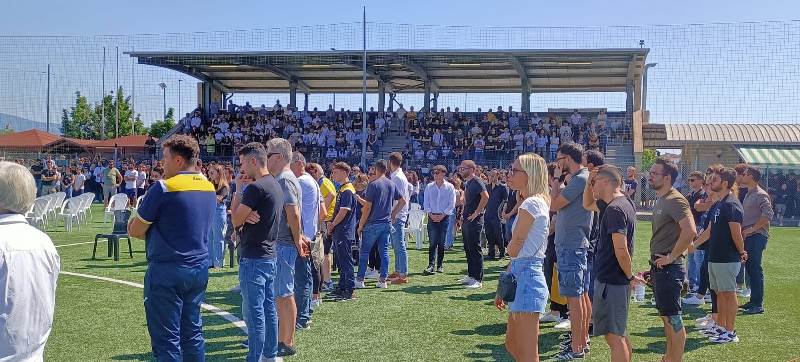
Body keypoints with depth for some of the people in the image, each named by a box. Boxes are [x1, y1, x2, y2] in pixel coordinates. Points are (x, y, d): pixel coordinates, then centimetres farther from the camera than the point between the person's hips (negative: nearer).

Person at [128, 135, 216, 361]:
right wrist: (155, 229, 9)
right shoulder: (209, 187, 7)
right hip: (199, 269, 7)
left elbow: (135, 231, -6)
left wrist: (149, 229, 11)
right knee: (193, 332, 14)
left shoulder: (164, 188, -14)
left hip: (168, 271, -7)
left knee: (167, 339, 1)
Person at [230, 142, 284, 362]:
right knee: (268, 309, 14)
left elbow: (235, 220, -12)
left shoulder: (255, 187, -18)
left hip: (253, 258, -9)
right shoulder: (275, 185, 12)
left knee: (254, 313, -2)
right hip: (270, 256, 9)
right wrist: (246, 219, -5)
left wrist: (238, 190, -4)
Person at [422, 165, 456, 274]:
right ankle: (431, 265, -9)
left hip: (444, 217, -1)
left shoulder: (450, 187, 0)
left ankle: (440, 265, 11)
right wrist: (430, 214, -6)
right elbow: (426, 202, 7)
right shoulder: (429, 187, 7)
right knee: (432, 242, -6)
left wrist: (443, 215, -8)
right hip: (432, 217, 1)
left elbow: (452, 204, -1)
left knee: (442, 243, 3)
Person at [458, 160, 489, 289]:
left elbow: (485, 196, -28)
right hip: (466, 220, 10)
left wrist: (476, 213, -23)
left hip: (474, 221, -10)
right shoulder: (467, 183, 15)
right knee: (468, 249, 14)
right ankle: (471, 275, 24)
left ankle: (478, 279, 1)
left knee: (475, 249, -5)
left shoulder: (477, 182, -14)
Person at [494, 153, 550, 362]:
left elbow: (513, 249, -14)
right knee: (512, 345, 20)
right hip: (522, 275, 10)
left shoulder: (531, 204, -15)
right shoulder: (538, 202, 15)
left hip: (526, 277, -10)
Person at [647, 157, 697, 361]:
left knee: (673, 318, -2)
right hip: (658, 266, 10)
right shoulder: (660, 199, 13)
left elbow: (690, 231, -31)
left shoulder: (675, 200, -17)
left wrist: (672, 257, -23)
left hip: (668, 268, -10)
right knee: (665, 316, 19)